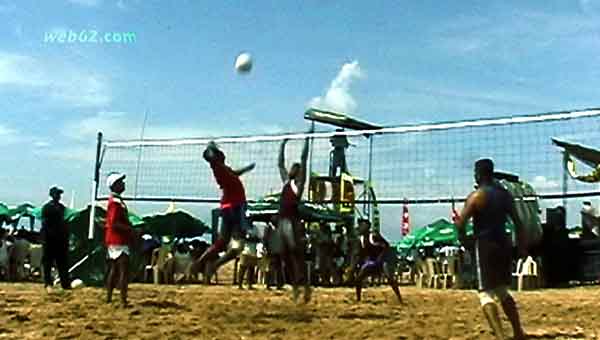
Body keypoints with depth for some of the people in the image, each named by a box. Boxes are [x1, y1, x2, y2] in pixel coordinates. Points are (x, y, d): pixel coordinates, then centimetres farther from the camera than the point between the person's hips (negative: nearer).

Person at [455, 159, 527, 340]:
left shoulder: (476, 195, -10)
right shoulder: (505, 194, 9)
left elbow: (460, 224, -14)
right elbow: (518, 222, 11)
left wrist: (465, 240, 3)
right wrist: (521, 246, 17)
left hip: (485, 245, -6)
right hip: (504, 243, 6)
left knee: (486, 293, -4)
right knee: (502, 291, 21)